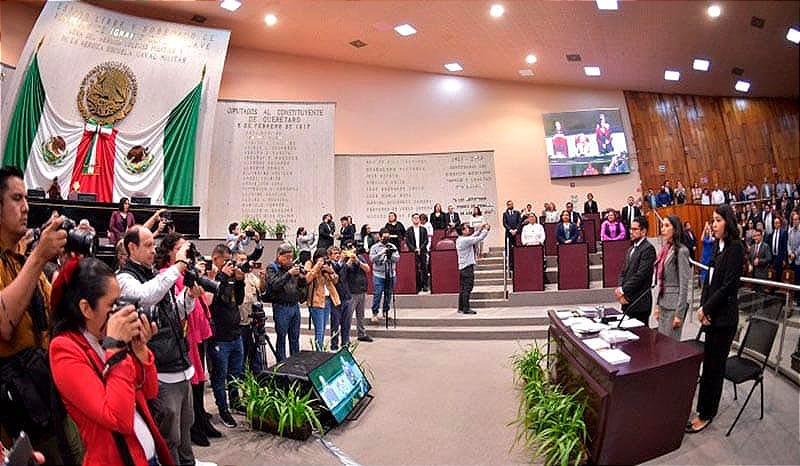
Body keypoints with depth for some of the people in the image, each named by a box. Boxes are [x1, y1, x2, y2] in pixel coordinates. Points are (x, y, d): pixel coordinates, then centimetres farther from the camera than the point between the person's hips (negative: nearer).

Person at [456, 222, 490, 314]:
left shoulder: (459, 240, 10)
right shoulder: (465, 240, -17)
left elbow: (472, 237, 21)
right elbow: (479, 239, -16)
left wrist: (480, 230, 15)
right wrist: (486, 230, -3)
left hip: (462, 267, 9)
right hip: (468, 267, -9)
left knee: (462, 288, 12)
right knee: (467, 289, -6)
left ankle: (461, 308, 18)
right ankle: (466, 309, -4)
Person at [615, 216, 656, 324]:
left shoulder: (648, 249, -10)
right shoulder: (631, 249, 18)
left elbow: (641, 274, -18)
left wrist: (623, 290, -14)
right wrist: (620, 288, -3)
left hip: (640, 302, -8)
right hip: (627, 301, 8)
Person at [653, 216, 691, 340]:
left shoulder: (681, 251, -12)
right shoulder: (665, 249, 10)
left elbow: (684, 285, -14)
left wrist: (679, 314, -16)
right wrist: (657, 305, 15)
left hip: (674, 305, -7)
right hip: (663, 304, 7)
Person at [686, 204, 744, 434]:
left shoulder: (735, 248, -13)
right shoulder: (717, 246, 11)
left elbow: (728, 285, -17)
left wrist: (706, 308, -10)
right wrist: (702, 307, -1)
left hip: (724, 316, -7)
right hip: (711, 314, 7)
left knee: (714, 365, 2)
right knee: (709, 363, 13)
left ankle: (706, 414, 13)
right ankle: (705, 410, 23)